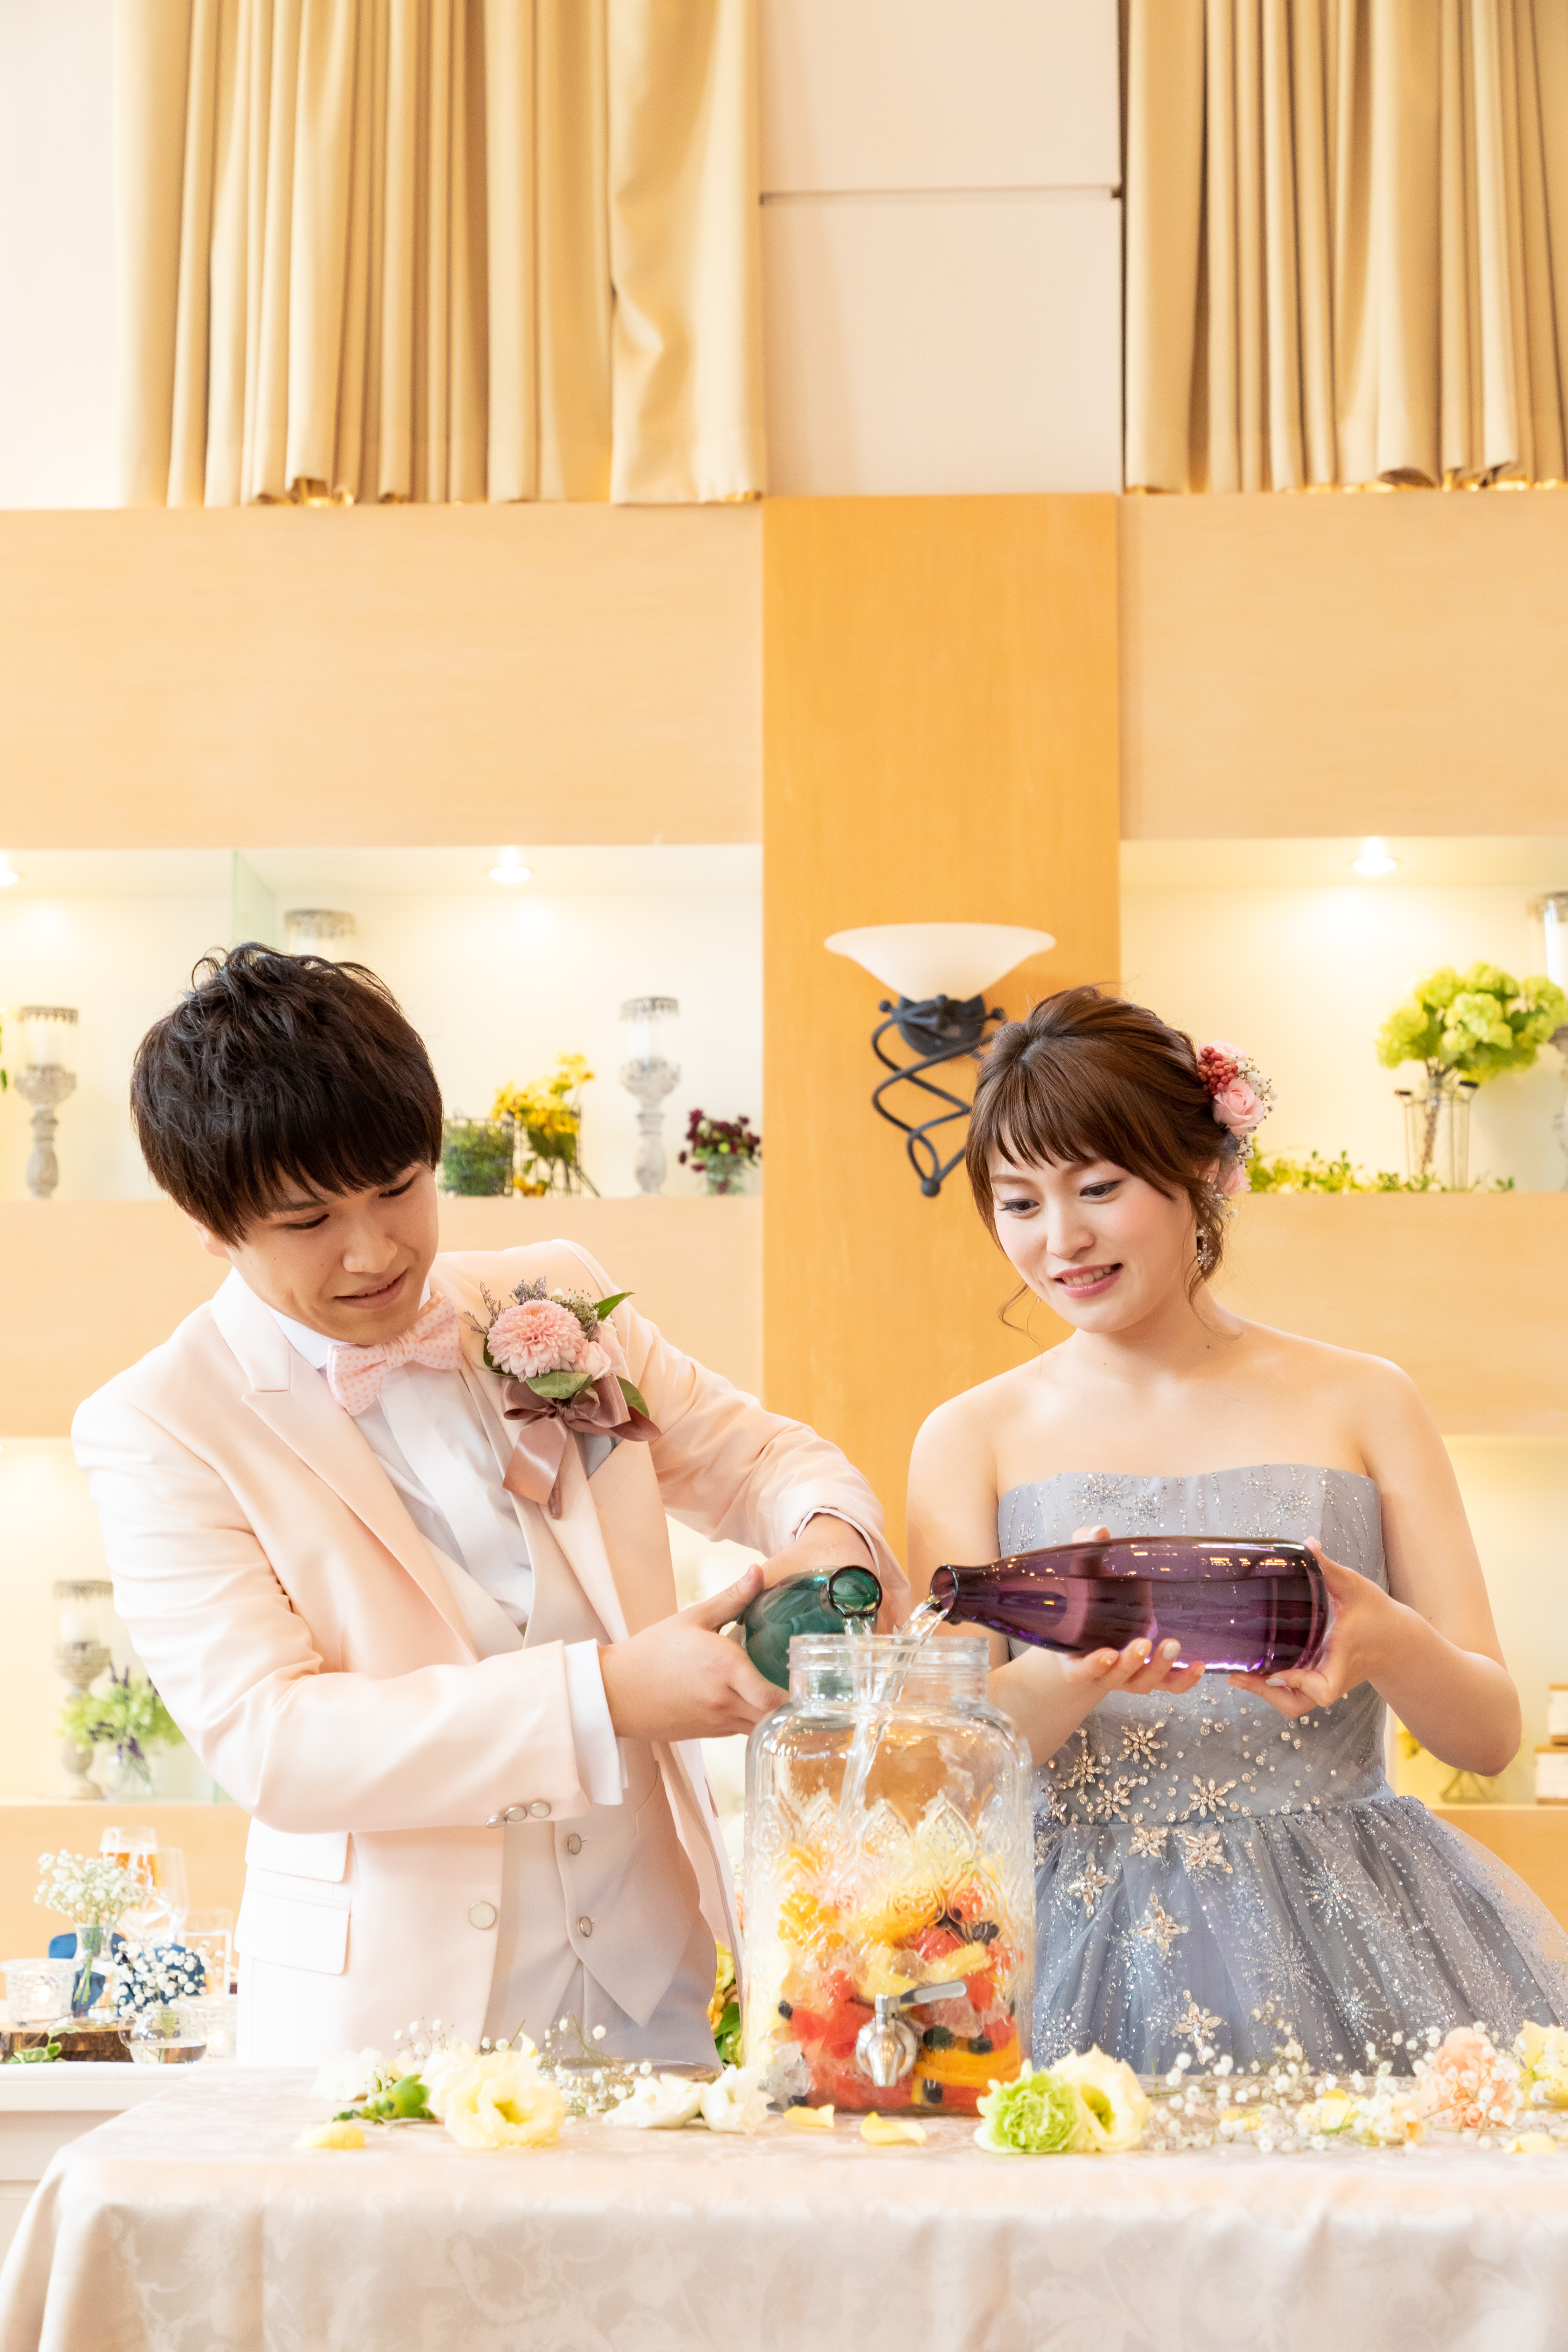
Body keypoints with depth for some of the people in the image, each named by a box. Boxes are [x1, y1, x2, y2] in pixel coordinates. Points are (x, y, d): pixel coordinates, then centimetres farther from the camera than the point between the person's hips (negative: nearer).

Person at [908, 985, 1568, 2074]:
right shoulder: (971, 1440, 8)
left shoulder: (1362, 1404, 8)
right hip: (1094, 1953, 0)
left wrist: (1387, 1644, -17)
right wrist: (1073, 1677, -22)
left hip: (1347, 1943, 1)